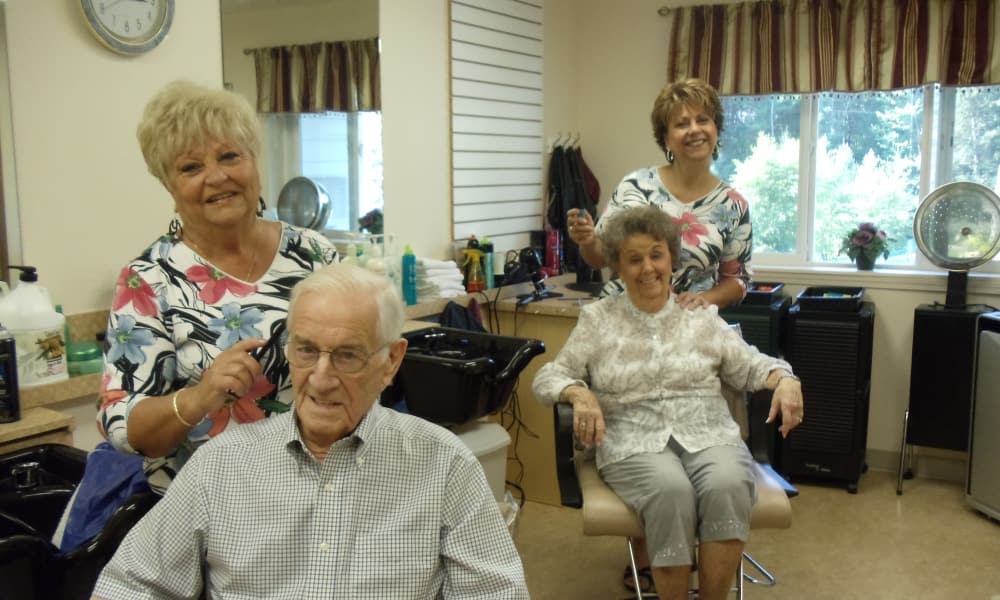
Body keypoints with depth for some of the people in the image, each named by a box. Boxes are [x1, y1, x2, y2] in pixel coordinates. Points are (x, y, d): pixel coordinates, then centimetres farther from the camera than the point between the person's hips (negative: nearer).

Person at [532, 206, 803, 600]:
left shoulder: (701, 316, 14)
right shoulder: (597, 319, 9)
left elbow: (749, 366, 13)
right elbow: (548, 377, 6)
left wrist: (785, 380, -8)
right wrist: (580, 393, -16)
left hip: (708, 434, 2)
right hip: (635, 441, -2)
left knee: (728, 486, -32)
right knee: (671, 491, -35)